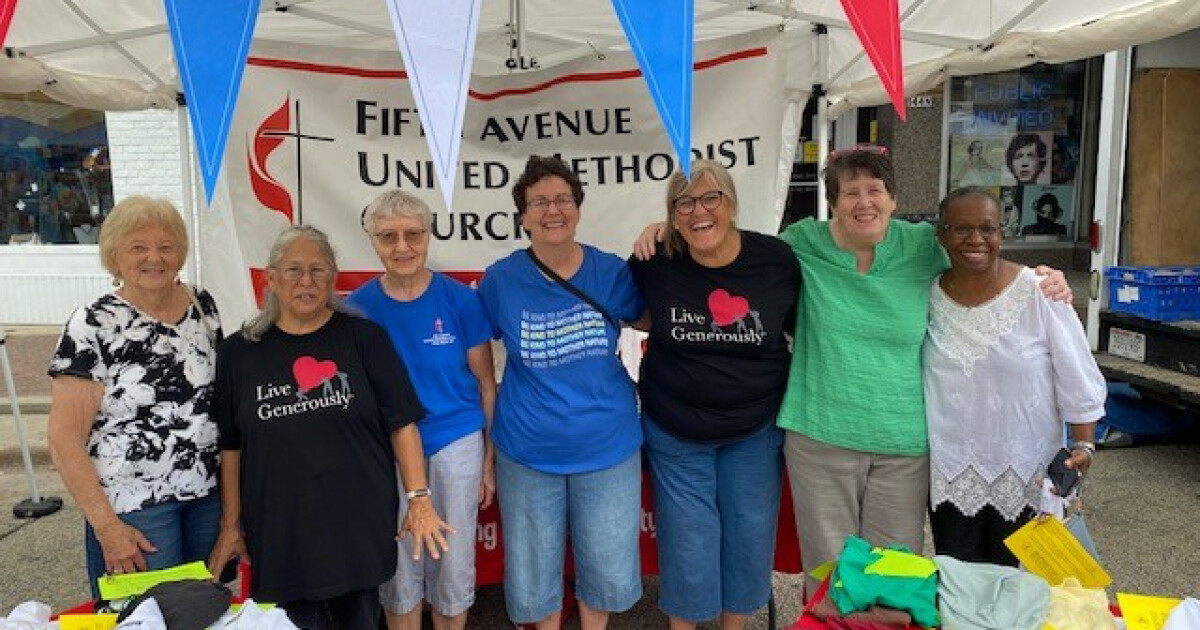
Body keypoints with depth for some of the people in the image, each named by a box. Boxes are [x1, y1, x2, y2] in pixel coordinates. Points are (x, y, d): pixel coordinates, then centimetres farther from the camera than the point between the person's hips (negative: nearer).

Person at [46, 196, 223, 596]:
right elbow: (64, 439, -10)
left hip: (212, 495, 4)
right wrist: (106, 526, -14)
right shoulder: (92, 327, -9)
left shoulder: (204, 307, 3)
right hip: (134, 506, -4)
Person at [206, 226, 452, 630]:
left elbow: (402, 424, -2)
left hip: (360, 526, 0)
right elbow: (231, 447, 7)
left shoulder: (364, 338, -1)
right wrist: (231, 525, 7)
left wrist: (418, 498, -7)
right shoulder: (240, 352, 4)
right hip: (279, 532, 1)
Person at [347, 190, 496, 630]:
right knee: (398, 567, 14)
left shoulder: (460, 300, -8)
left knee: (453, 566, 12)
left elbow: (485, 382, -2)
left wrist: (489, 461, -2)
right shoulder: (357, 307, -5)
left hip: (456, 445, -1)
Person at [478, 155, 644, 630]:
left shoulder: (611, 271, -6)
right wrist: (482, 437, -1)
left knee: (608, 567, 15)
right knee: (534, 569, 17)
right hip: (527, 452, 0)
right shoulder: (501, 279, -8)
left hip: (608, 447, 1)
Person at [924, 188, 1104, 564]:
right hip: (951, 473, 2)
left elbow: (1078, 378, -5)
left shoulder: (1037, 293, -10)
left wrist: (1083, 445, -11)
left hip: (1027, 474, -2)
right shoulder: (928, 296, -2)